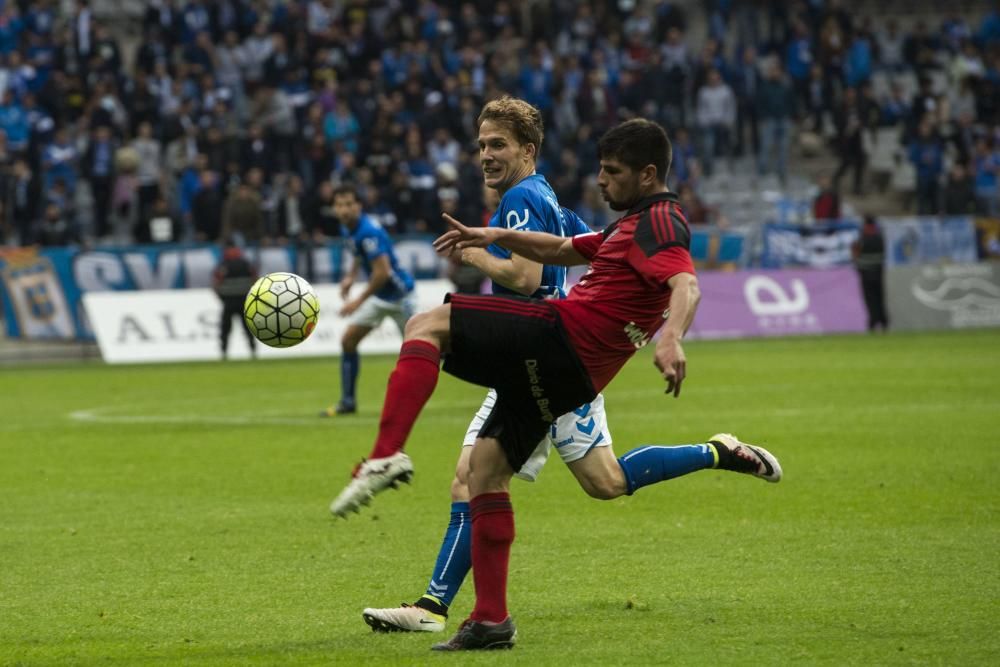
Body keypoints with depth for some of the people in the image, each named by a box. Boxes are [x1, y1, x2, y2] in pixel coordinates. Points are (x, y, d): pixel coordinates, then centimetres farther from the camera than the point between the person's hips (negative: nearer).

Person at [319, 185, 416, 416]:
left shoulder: (368, 232, -28)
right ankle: (348, 401, 5)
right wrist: (351, 276, 9)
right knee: (348, 340, -1)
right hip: (378, 296, 8)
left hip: (399, 295, -8)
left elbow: (382, 272, -30)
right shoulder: (348, 228, 0)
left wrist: (360, 300, -23)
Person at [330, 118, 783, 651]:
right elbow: (561, 251, 38)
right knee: (485, 473, 11)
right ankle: (490, 621, 9)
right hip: (568, 373, 10)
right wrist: (499, 237, 26)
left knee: (427, 325, -13)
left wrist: (671, 338, -44)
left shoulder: (659, 222, -7)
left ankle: (386, 457, -29)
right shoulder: (635, 223, 26)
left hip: (559, 336, -10)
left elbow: (687, 286, -25)